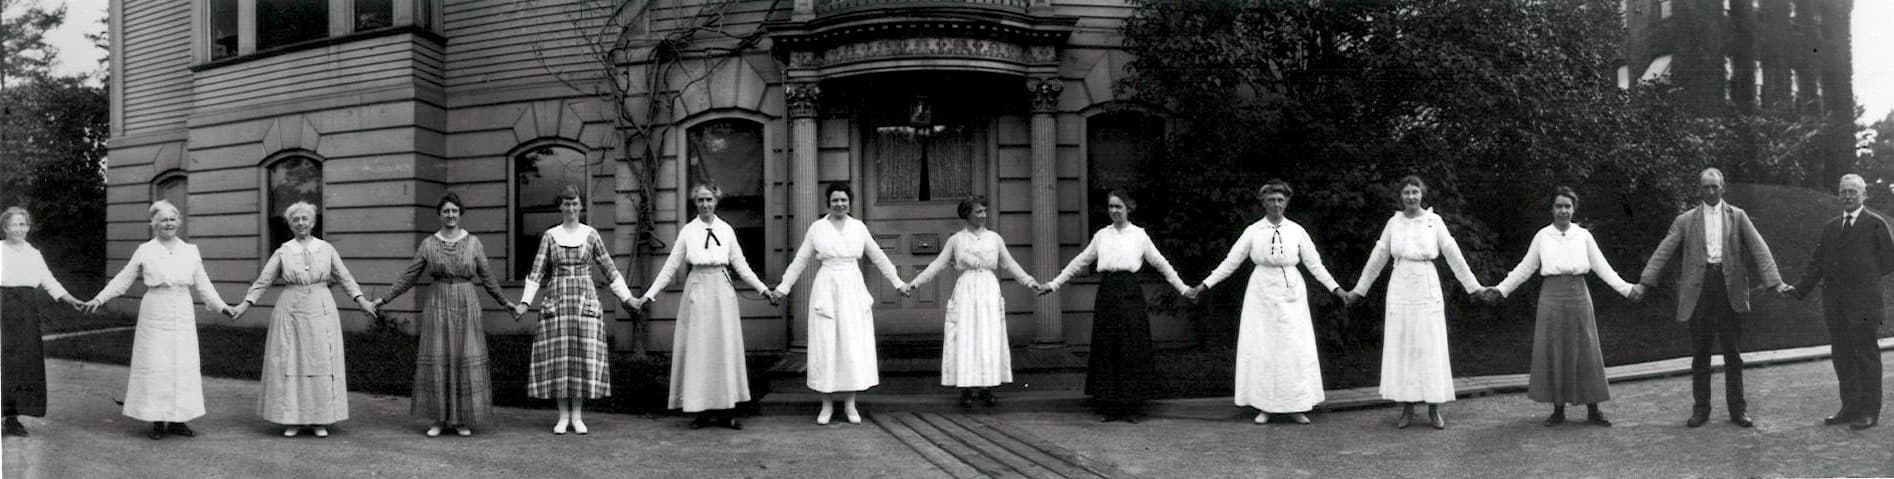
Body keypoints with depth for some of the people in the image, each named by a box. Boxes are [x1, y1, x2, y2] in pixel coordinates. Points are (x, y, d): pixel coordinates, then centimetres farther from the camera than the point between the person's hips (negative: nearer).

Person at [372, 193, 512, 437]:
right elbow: (408, 276, 7)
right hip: (438, 307, 0)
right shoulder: (428, 244, 3)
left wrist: (506, 303, 12)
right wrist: (385, 299, 4)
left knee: (466, 360, -2)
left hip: (466, 307, 0)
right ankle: (439, 419, 9)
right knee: (437, 361, -1)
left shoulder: (473, 242, 3)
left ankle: (462, 419, 8)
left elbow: (487, 277, 10)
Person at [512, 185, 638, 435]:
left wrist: (627, 297, 4)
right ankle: (563, 416, 7)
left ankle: (577, 416, 6)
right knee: (558, 357, -2)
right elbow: (537, 272, 5)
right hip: (557, 301, 0)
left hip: (585, 301, 0)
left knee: (584, 356, -2)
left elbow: (610, 270, 9)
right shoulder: (550, 236, 6)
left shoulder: (591, 235, 6)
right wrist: (524, 302, -4)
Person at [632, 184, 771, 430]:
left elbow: (741, 265, 9)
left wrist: (763, 288, 3)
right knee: (697, 350, -1)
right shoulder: (687, 231, 3)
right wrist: (647, 296, 1)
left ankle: (726, 411, 6)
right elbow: (670, 266, 5)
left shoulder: (726, 230, 6)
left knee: (725, 348, 1)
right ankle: (702, 411, 5)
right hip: (697, 292, -1)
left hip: (722, 292, 1)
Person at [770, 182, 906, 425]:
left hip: (853, 290, 1)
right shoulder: (817, 228, 3)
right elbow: (800, 261, 8)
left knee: (855, 346, 0)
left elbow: (878, 257, 14)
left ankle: (850, 404, 10)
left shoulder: (859, 227, 7)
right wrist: (783, 287, 7)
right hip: (826, 289, -1)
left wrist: (897, 282, 14)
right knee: (825, 346, -1)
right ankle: (827, 405, 8)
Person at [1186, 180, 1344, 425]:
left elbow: (1314, 264, 7)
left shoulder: (1296, 231, 2)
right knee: (1261, 348, 0)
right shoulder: (1253, 231, 1)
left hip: (1291, 294, 0)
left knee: (1295, 348, -1)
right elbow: (1230, 262, 3)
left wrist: (1335, 288, 2)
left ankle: (1295, 407, 8)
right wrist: (1204, 285, -1)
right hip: (1262, 293, 0)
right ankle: (1264, 407, 9)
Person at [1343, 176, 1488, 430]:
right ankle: (1407, 409, 8)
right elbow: (1377, 259, 11)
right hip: (1400, 289, 1)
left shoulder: (1434, 221, 1)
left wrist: (1474, 286, 2)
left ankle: (1434, 410, 6)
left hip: (1427, 289, -1)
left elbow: (1453, 255, 3)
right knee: (1401, 347, 1)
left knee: (1431, 347, 0)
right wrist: (1358, 290, 14)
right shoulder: (1394, 223, 5)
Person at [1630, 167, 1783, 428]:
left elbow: (1759, 248, 0)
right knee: (1700, 354, 5)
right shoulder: (1685, 220, 7)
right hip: (1699, 290, 0)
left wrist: (1776, 282, -12)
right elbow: (1663, 252, 2)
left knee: (1733, 353, 6)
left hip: (1730, 288, 0)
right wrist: (1643, 283, -7)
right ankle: (1701, 408, 14)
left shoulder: (1737, 217, 8)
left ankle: (1737, 408, 13)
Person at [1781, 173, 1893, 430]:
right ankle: (1850, 407, 17)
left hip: (1863, 302, -5)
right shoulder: (1830, 227, 14)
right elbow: (1817, 262, 11)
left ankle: (1869, 411, 8)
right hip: (1835, 303, 6)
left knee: (1866, 355, 1)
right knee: (1842, 356, 9)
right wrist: (1798, 287, 1)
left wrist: (1863, 277, -4)